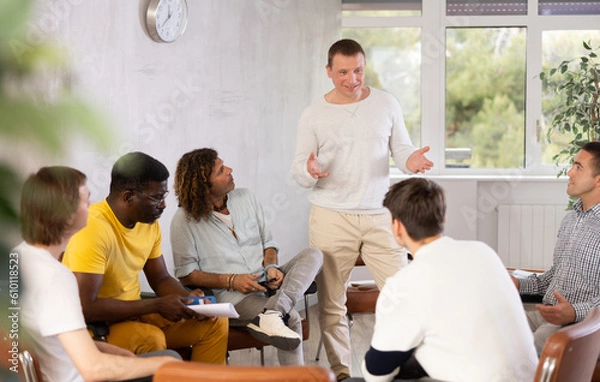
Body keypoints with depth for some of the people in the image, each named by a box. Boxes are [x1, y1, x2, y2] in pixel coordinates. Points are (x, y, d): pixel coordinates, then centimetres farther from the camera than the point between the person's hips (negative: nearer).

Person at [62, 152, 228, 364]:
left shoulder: (149, 223, 1)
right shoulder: (93, 229, -26)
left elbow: (161, 279, 15)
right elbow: (86, 308, -30)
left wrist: (188, 298, -8)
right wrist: (157, 305, -25)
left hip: (135, 313, 8)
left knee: (216, 324, -1)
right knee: (152, 339, -34)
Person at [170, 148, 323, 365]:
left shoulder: (245, 198, 9)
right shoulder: (184, 220, -6)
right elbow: (185, 274, -4)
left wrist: (271, 267, -8)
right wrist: (230, 280, -17)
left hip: (264, 283, 6)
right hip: (228, 295, -6)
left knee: (313, 255, -18)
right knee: (290, 318, -29)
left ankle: (270, 314, -38)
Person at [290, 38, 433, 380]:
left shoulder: (386, 104, 6)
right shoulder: (313, 115, 2)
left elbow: (402, 150, 9)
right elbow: (298, 170, 3)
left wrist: (411, 160, -16)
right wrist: (309, 171, -22)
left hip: (380, 215, 1)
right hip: (332, 218, -1)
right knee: (331, 302, 3)